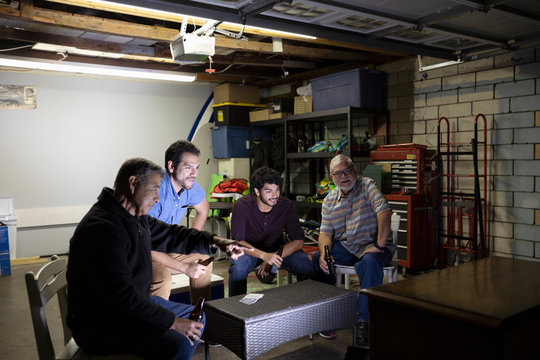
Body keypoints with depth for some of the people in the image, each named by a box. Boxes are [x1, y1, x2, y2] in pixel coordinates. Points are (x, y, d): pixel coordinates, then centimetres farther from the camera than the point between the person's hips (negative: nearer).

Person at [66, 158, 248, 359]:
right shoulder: (103, 229, -27)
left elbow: (170, 236, 15)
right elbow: (122, 297, -30)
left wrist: (216, 242, 1)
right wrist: (172, 322, -24)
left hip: (133, 304, 10)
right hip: (100, 325, -10)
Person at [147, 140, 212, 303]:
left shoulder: (189, 184, -6)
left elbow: (203, 209, 18)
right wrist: (185, 267, -31)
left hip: (166, 248, 8)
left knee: (204, 262, 8)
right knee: (162, 279, -34)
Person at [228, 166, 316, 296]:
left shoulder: (287, 205, -13)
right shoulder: (242, 205, -20)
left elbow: (298, 240, -13)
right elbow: (238, 241, -26)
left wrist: (274, 257, -28)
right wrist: (264, 255, -43)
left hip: (276, 250, 2)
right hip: (249, 250, -2)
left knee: (305, 264, -24)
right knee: (238, 266, -36)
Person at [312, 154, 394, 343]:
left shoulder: (367, 186, -7)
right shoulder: (329, 200, 7)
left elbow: (384, 212, -19)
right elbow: (325, 231, 3)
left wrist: (379, 246, -24)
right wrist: (324, 252, -18)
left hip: (371, 244, -4)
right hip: (344, 246, 4)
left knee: (370, 262, -36)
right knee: (316, 260, -17)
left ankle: (364, 320, -25)